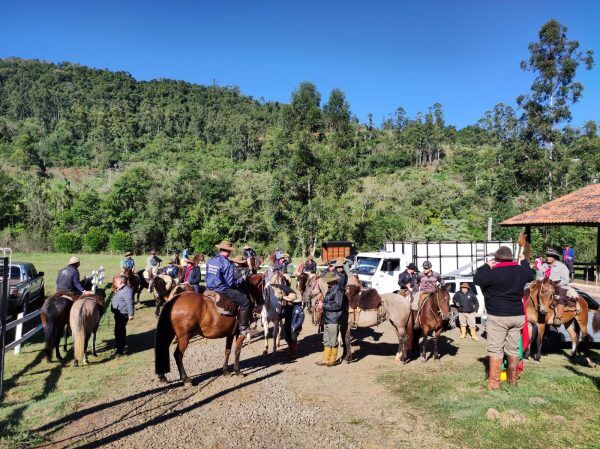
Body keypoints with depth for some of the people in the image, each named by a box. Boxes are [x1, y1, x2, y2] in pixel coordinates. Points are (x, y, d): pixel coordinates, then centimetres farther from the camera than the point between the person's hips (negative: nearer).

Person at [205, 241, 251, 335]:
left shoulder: (210, 261, 6)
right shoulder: (227, 263, -17)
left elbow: (209, 277, 15)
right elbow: (231, 283, -17)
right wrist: (242, 279, -1)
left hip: (209, 288, 9)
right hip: (222, 290, -9)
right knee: (245, 301, -2)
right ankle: (243, 327, 0)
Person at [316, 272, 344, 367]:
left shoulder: (338, 290, -15)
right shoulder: (330, 289, 13)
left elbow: (337, 305, -19)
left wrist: (324, 305, -17)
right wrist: (322, 303, 5)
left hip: (333, 320, -9)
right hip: (327, 319, 9)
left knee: (333, 341, 4)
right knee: (326, 341, 15)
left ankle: (333, 360, 16)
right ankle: (325, 359, 23)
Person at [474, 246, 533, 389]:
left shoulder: (494, 273, -18)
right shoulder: (521, 270, 4)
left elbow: (477, 279, -9)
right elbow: (531, 276, 26)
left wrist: (487, 266, 0)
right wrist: (524, 261, 39)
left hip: (498, 317, -6)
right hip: (518, 315, 7)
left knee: (495, 349, 1)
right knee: (513, 349, 17)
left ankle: (494, 382, 4)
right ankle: (513, 379, 30)